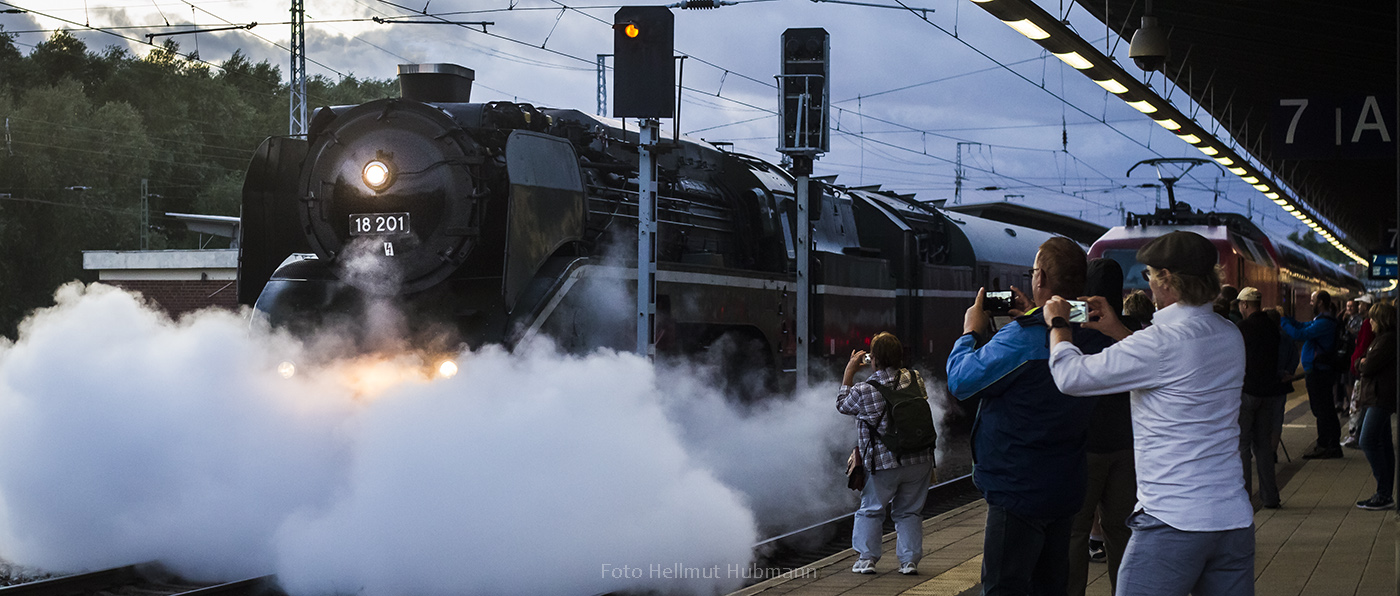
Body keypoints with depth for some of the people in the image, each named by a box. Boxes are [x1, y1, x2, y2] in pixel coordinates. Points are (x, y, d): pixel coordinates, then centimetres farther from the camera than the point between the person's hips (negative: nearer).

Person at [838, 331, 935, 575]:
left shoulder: (863, 391, -13)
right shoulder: (915, 379, -3)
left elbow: (842, 405, 8)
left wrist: (849, 371, 12)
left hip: (884, 463, -3)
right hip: (920, 460, 3)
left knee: (870, 510, 15)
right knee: (909, 511, 15)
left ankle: (867, 557, 11)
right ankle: (910, 560, 10)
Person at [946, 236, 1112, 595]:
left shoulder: (1023, 338, -23)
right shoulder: (1095, 337, 3)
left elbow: (960, 381, -14)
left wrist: (971, 331, 3)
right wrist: (1032, 317, 15)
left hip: (1020, 492, -8)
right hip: (1068, 488, 8)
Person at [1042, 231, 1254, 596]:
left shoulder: (1161, 341, -14)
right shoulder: (1230, 337, 10)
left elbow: (1071, 376, -10)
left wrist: (1057, 324, 8)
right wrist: (1118, 331, 28)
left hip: (1173, 521, -7)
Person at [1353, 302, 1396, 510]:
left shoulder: (1387, 340, -16)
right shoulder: (1383, 338, 19)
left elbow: (1368, 366, -19)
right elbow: (1363, 365, 21)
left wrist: (1361, 363, 1)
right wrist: (1363, 363, 1)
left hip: (1381, 398, -11)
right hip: (1379, 398, 11)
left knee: (1368, 442, -12)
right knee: (1383, 444, 10)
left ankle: (1384, 494, -11)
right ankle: (1385, 494, 13)